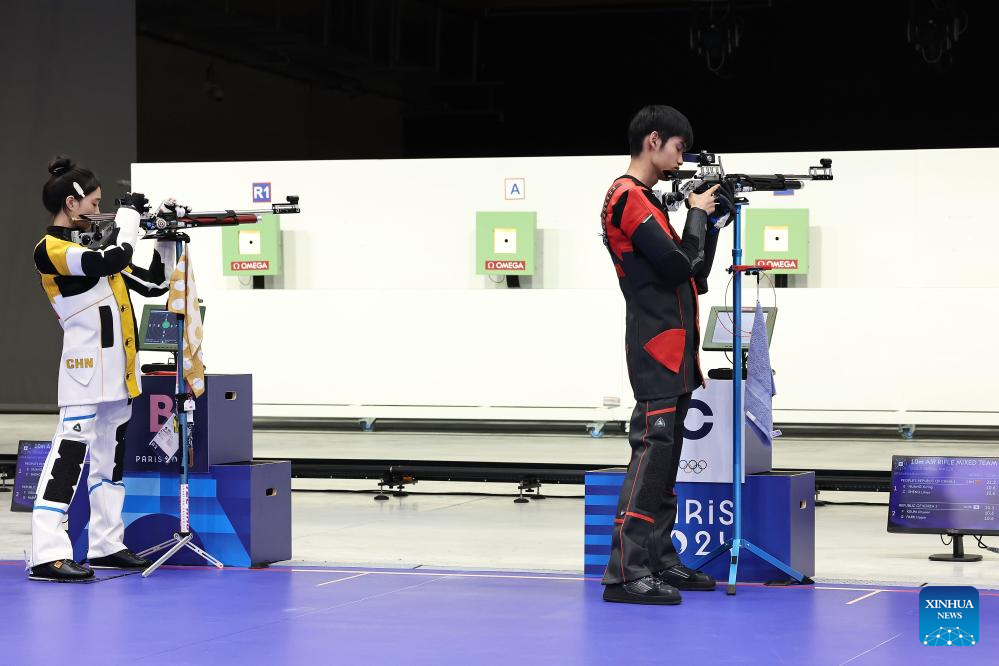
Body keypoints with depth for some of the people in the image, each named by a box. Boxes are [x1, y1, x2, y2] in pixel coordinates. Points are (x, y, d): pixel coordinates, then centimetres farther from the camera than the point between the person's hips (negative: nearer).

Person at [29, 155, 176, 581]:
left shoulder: (93, 244, 17)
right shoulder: (50, 249, -10)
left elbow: (154, 283, 21)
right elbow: (112, 259, -26)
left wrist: (166, 241, 9)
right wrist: (129, 212, -13)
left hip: (117, 372, 9)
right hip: (85, 366, -9)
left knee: (111, 452, 14)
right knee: (71, 450, -15)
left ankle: (106, 545, 22)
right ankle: (47, 554, -19)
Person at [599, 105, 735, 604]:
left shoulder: (645, 201, 21)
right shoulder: (629, 198, -9)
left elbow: (694, 277, 21)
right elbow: (677, 266, -18)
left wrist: (711, 224, 11)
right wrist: (697, 215, -4)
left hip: (674, 352, 10)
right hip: (657, 349, -10)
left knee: (666, 458, 11)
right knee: (651, 452, -14)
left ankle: (660, 560, 16)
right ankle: (625, 572, -17)